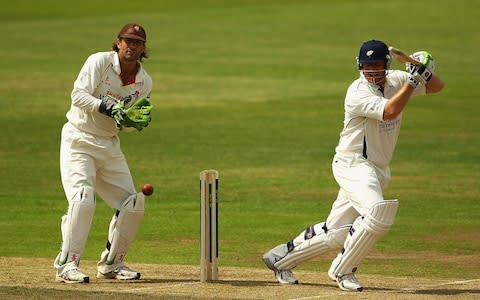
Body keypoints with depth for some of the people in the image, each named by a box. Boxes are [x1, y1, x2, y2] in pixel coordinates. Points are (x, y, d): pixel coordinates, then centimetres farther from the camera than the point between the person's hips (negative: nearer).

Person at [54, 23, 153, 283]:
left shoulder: (144, 82, 2)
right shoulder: (99, 62, -13)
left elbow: (126, 123, 8)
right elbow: (78, 95, -21)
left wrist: (135, 122, -14)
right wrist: (107, 107, -33)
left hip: (109, 145, 6)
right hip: (78, 141, -6)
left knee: (132, 204, 4)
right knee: (83, 199, -22)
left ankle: (111, 263, 20)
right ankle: (66, 265, -19)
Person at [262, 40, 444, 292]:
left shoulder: (395, 80, 4)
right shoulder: (358, 93, -18)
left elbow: (437, 86, 9)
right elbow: (389, 111, -31)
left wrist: (426, 73, -13)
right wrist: (413, 79, -27)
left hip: (377, 171, 8)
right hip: (353, 164, -7)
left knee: (336, 233, 10)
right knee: (378, 214, -30)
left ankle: (280, 257, 27)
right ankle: (342, 270, -11)